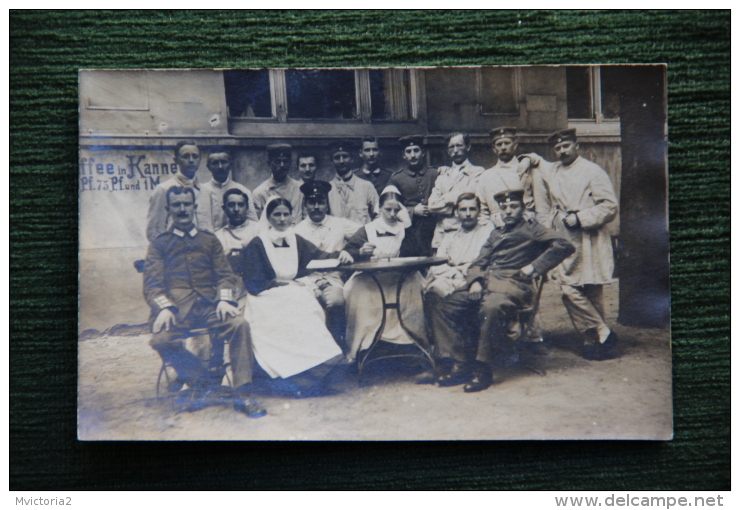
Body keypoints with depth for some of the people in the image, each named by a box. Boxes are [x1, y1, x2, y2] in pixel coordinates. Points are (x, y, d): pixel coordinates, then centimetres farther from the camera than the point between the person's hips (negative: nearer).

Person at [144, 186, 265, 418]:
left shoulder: (209, 240, 21)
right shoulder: (159, 244, 15)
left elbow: (225, 274, 12)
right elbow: (152, 283, 4)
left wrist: (224, 299, -10)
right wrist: (164, 308, -16)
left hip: (209, 303, 1)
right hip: (177, 307, -1)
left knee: (239, 325, -28)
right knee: (161, 339, -32)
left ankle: (242, 394, -21)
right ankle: (201, 378, -5)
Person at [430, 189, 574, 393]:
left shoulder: (530, 229, 12)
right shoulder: (496, 233, 29)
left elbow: (564, 246, -3)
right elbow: (477, 263, 21)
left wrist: (534, 267, -9)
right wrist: (475, 281, 0)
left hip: (512, 284, -6)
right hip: (485, 282, 6)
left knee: (491, 308, -39)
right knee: (441, 309, -13)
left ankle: (482, 369, -26)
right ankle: (461, 364, -12)